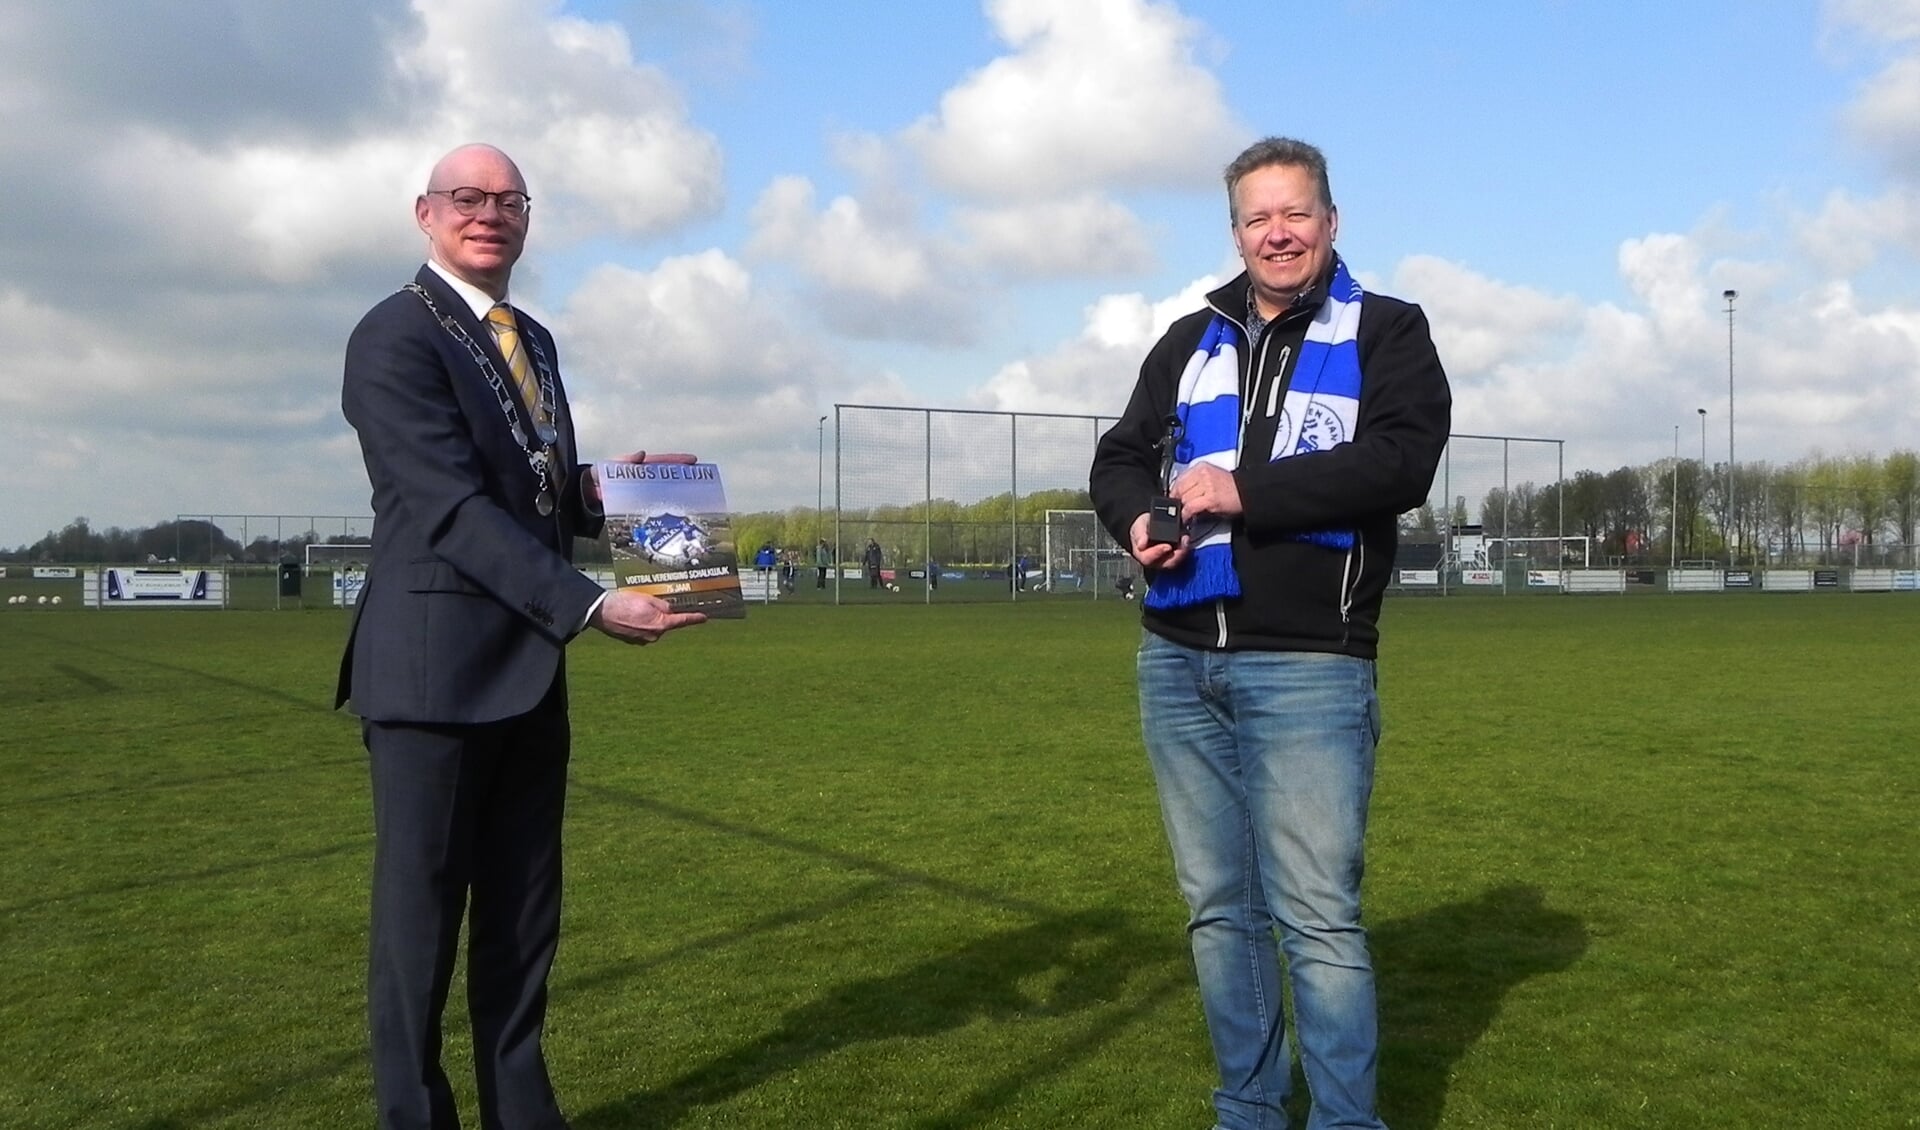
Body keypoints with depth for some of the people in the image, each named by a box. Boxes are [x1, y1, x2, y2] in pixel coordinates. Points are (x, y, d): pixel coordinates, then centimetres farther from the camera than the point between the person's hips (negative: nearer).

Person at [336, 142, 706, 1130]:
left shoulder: (534, 341, 16)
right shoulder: (395, 336, -10)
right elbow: (453, 508, -18)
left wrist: (597, 493, -3)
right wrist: (591, 605, -23)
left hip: (528, 670, 8)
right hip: (435, 670, -8)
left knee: (524, 912, 13)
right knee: (420, 913, 2)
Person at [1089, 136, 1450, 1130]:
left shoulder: (1385, 332, 4)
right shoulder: (1190, 342, 17)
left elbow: (1402, 462, -12)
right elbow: (1120, 458, 18)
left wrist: (1246, 490, -17)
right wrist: (1136, 519, -5)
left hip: (1306, 667, -5)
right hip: (1177, 663, 5)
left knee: (1319, 918, -7)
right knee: (1218, 908, 12)